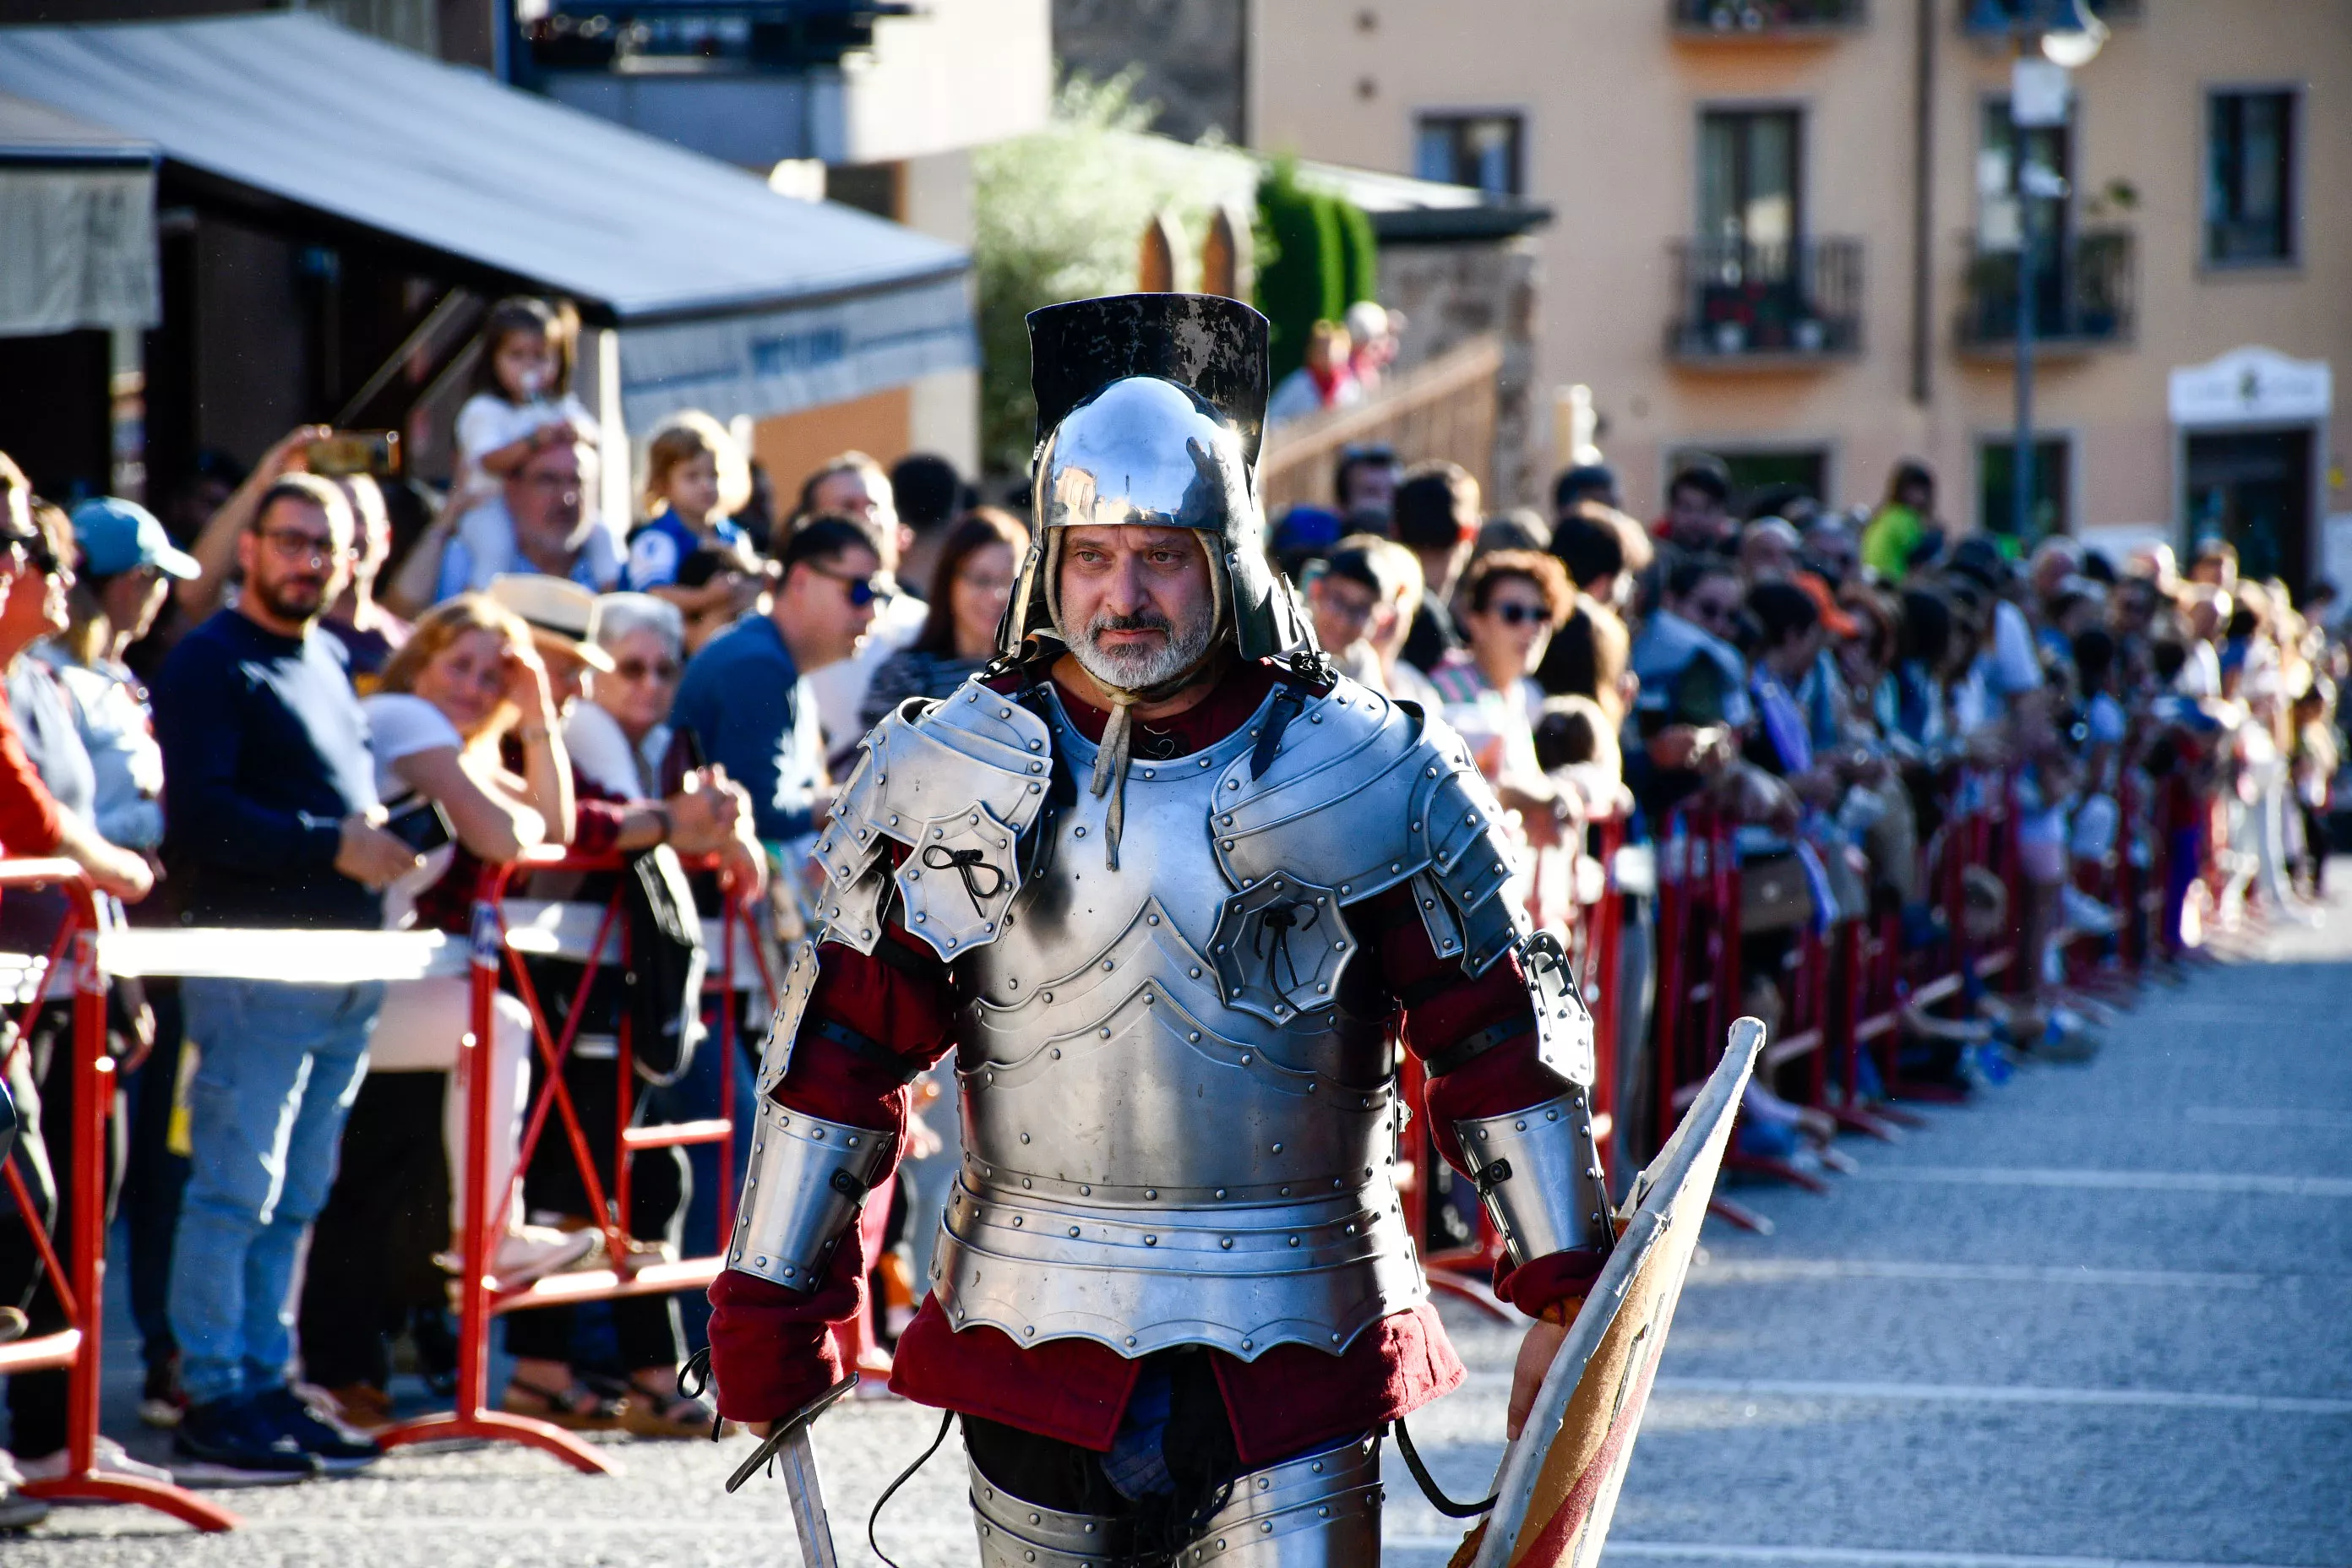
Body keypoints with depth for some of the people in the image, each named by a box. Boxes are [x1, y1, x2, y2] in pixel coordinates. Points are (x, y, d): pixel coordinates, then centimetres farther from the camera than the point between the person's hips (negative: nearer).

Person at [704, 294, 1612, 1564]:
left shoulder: (1367, 779, -1)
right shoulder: (949, 777, 2)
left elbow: (1498, 1041, 4)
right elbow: (841, 1053, 5)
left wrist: (1565, 1301, 3)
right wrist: (772, 1315, 5)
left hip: (1292, 1357, -1)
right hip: (1036, 1350, 1)